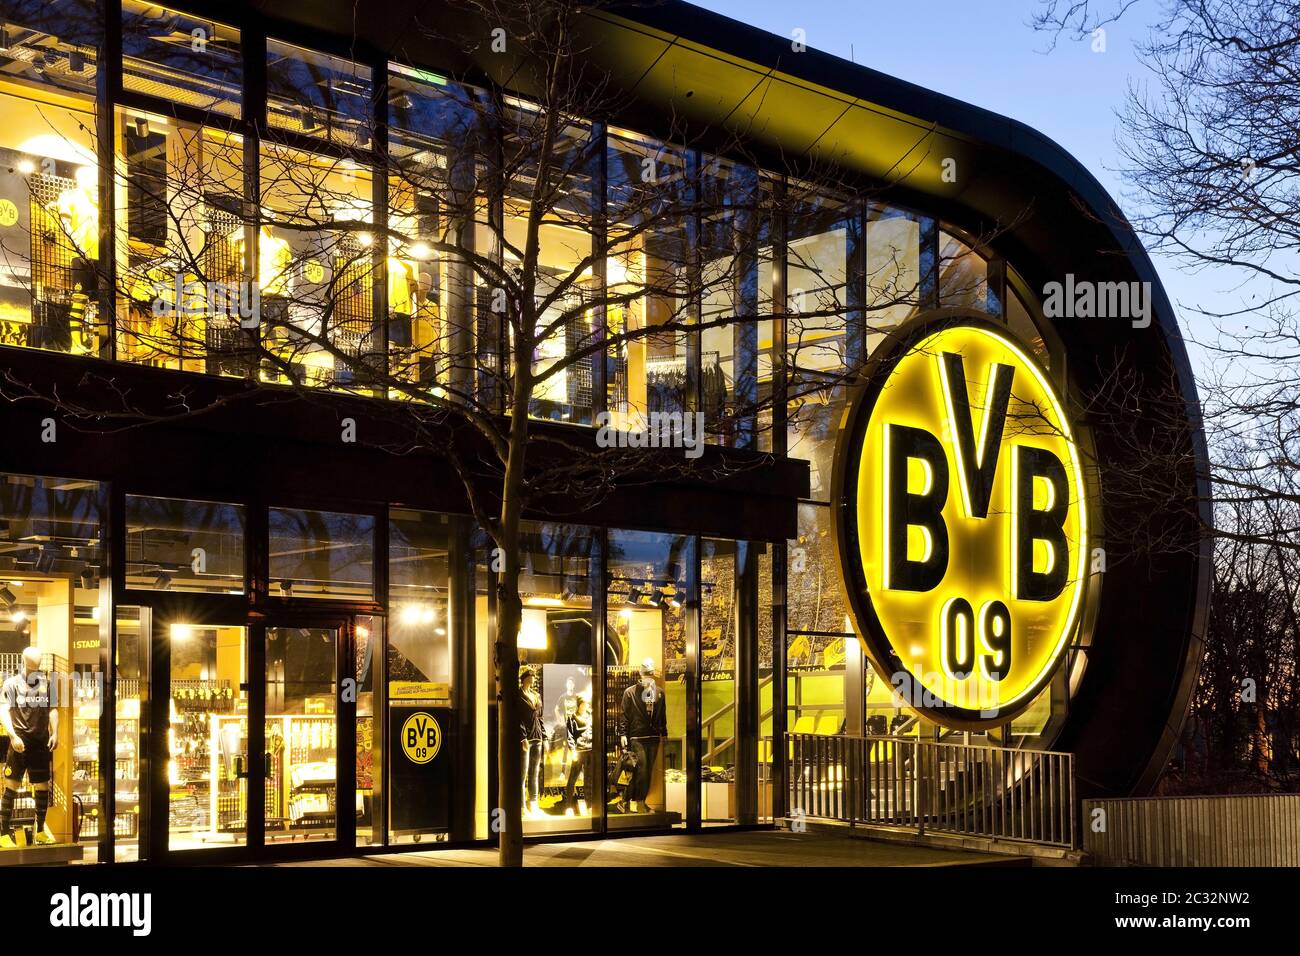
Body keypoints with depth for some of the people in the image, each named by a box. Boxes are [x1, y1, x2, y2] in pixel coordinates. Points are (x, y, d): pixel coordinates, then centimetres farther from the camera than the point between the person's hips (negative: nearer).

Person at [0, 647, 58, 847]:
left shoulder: (47, 683, 9)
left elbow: (52, 710, 11)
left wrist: (55, 733, -1)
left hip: (41, 743, 4)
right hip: (20, 743, -4)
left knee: (42, 787, 9)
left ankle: (41, 830, 21)